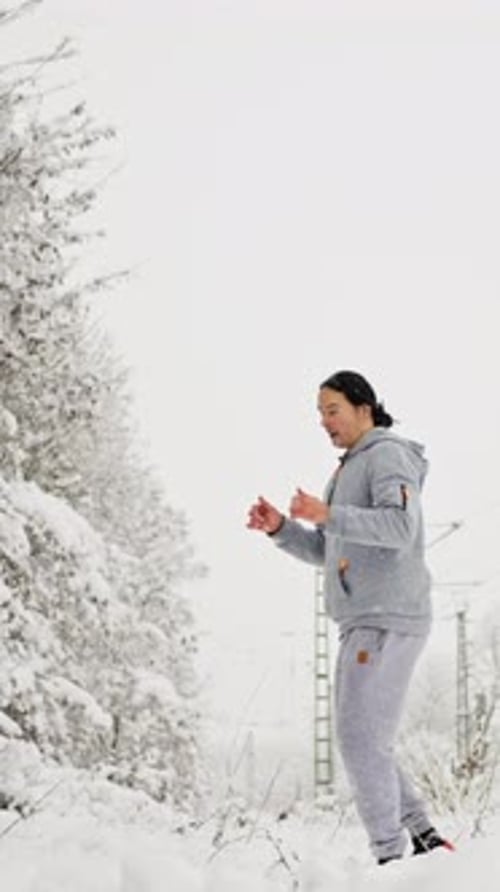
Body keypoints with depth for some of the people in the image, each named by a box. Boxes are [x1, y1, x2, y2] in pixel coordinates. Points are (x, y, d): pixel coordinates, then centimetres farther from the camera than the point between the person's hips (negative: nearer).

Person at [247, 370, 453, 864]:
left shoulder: (388, 455, -7)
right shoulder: (349, 471, 24)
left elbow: (400, 527, -25)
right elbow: (324, 552, 24)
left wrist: (328, 516, -36)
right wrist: (278, 527, 7)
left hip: (387, 623, -10)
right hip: (364, 624, 10)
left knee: (363, 741, -13)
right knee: (361, 743, 10)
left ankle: (391, 858, -10)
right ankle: (423, 838, 12)